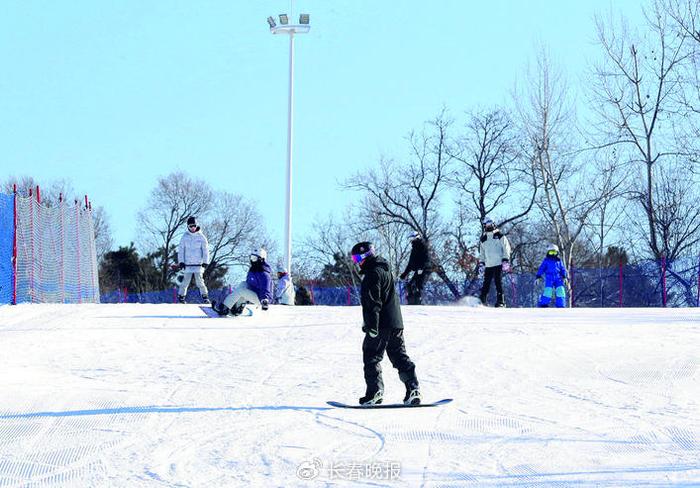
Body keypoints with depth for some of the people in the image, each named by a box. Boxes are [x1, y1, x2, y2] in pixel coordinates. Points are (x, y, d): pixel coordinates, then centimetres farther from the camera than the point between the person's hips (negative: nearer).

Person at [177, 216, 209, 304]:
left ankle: (205, 296, 4)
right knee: (185, 281, 2)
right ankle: (181, 296, 16)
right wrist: (181, 261, -1)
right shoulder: (185, 237, 4)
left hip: (198, 264, -1)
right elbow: (181, 249, 6)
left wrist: (205, 262, -2)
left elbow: (205, 250, 5)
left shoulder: (201, 237, 3)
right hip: (187, 264, 1)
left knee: (199, 281, -6)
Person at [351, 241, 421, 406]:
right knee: (399, 356, 10)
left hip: (381, 324, -10)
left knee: (371, 357, -2)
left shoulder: (372, 273, -13)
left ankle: (375, 392, -6)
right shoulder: (384, 269, 19)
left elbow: (373, 303, -20)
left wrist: (372, 326, -21)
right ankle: (413, 389, 6)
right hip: (396, 323, 10)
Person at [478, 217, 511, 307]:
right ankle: (482, 301, 2)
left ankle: (501, 301, -6)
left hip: (498, 264, -3)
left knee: (498, 282, -8)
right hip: (488, 265, 3)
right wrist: (481, 264, 14)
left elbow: (506, 248, 2)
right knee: (486, 283, 0)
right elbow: (481, 253, 22)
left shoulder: (499, 236, 4)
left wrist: (506, 261, -6)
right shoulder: (483, 239, 16)